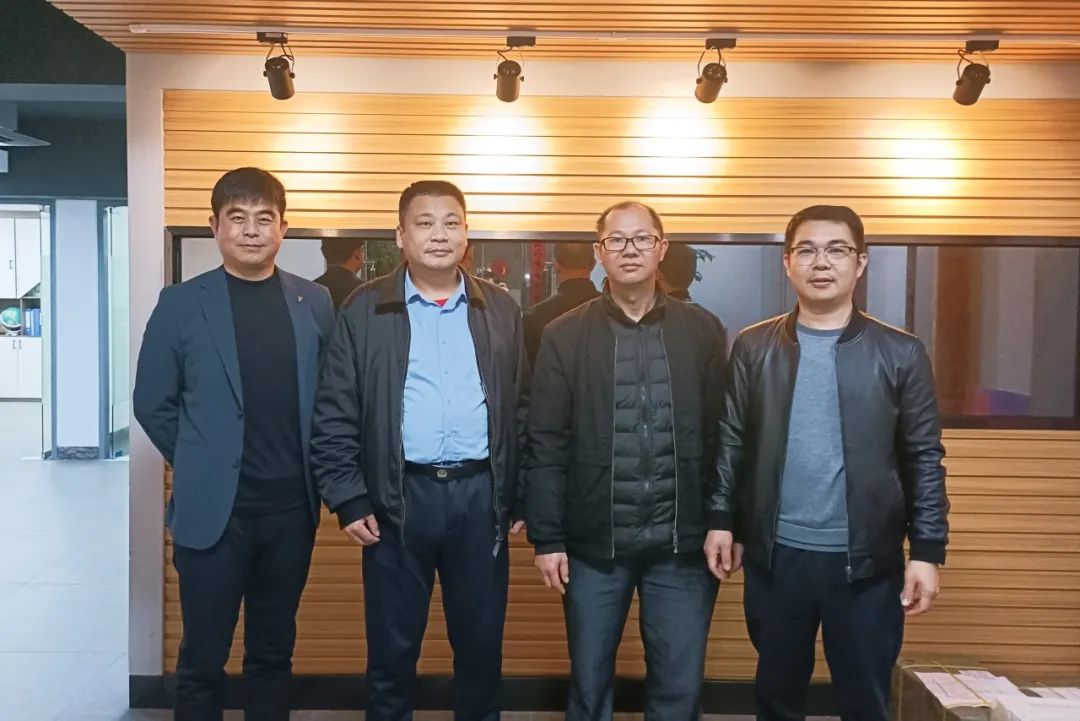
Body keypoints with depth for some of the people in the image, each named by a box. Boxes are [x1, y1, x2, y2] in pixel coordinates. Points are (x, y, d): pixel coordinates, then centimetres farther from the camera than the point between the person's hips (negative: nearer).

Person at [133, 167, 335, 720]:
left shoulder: (315, 303, 3)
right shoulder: (181, 304, -3)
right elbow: (152, 403, 3)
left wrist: (306, 467, 5)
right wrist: (201, 465, 2)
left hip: (291, 508, 2)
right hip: (212, 509, -2)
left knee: (273, 653, 15)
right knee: (202, 658, 9)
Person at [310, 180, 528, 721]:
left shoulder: (501, 311, 7)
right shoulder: (364, 311, 0)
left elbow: (521, 410, 9)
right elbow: (334, 415, -1)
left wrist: (519, 497, 6)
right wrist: (348, 499, -6)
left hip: (480, 495, 2)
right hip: (397, 497, -1)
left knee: (481, 642, 13)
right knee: (392, 645, 11)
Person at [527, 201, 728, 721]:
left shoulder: (702, 332, 2)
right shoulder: (565, 336, 0)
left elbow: (723, 436, 3)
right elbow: (546, 445, -2)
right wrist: (547, 538, -5)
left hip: (682, 542, 1)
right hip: (594, 542, 0)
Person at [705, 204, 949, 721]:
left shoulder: (901, 354, -1)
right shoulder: (753, 348, 2)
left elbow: (924, 459, 0)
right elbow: (731, 442, 5)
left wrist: (928, 551, -3)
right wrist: (721, 520, 0)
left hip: (867, 560, -1)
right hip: (775, 554, 1)